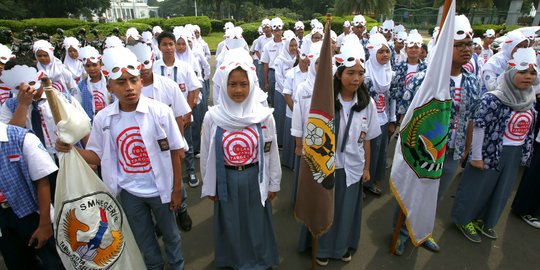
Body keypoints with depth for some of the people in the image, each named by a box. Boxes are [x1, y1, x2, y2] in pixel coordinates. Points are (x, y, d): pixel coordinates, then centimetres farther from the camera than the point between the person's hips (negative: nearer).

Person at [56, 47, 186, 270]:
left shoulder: (160, 111, -18)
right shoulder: (103, 118, -8)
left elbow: (175, 152, -11)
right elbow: (97, 156, 3)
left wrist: (177, 190, -8)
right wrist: (71, 149, -18)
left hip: (161, 189, -2)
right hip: (129, 192, 3)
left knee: (170, 235, 20)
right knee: (144, 241, 23)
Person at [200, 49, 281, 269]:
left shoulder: (264, 115, -11)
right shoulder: (212, 117, -11)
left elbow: (272, 152, -2)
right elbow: (206, 155, -1)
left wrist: (273, 184, 4)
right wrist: (210, 187, 5)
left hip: (255, 179, 0)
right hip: (226, 180, 1)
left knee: (257, 223, 17)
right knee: (231, 224, 18)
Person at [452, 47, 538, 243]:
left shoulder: (530, 100, 2)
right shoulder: (494, 99, -20)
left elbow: (529, 129, 13)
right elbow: (479, 127, -20)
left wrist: (526, 153, 14)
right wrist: (476, 156, -18)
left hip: (515, 154, 7)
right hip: (491, 152, -7)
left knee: (502, 190, 19)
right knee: (477, 187, 7)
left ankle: (483, 220, 39)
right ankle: (463, 219, 28)